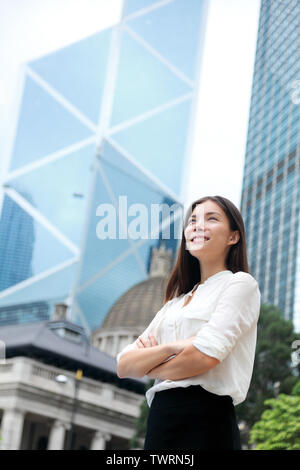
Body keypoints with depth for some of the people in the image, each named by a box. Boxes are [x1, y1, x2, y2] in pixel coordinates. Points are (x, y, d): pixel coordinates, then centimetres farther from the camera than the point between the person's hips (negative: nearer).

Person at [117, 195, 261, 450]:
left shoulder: (240, 284, 0)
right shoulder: (175, 302, 20)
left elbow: (205, 355, -16)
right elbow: (124, 365, 10)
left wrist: (148, 367, 3)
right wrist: (170, 348, -10)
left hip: (206, 421, -6)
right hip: (159, 421, 6)